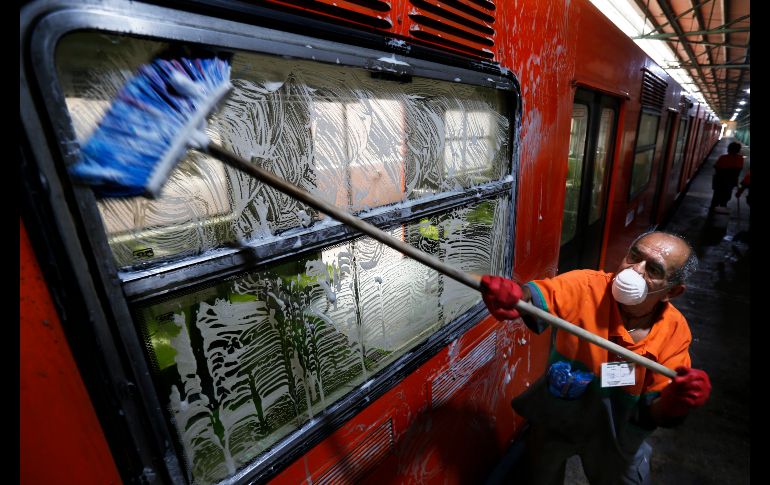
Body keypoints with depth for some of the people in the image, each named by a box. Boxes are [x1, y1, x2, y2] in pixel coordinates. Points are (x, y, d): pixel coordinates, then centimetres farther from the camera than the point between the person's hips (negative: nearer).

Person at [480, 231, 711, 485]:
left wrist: (673, 401, -34)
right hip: (554, 420, -1)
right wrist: (514, 294, -67)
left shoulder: (675, 331, -17)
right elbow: (539, 296, -46)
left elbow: (652, 415, -13)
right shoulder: (586, 286, -26)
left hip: (616, 435, 2)